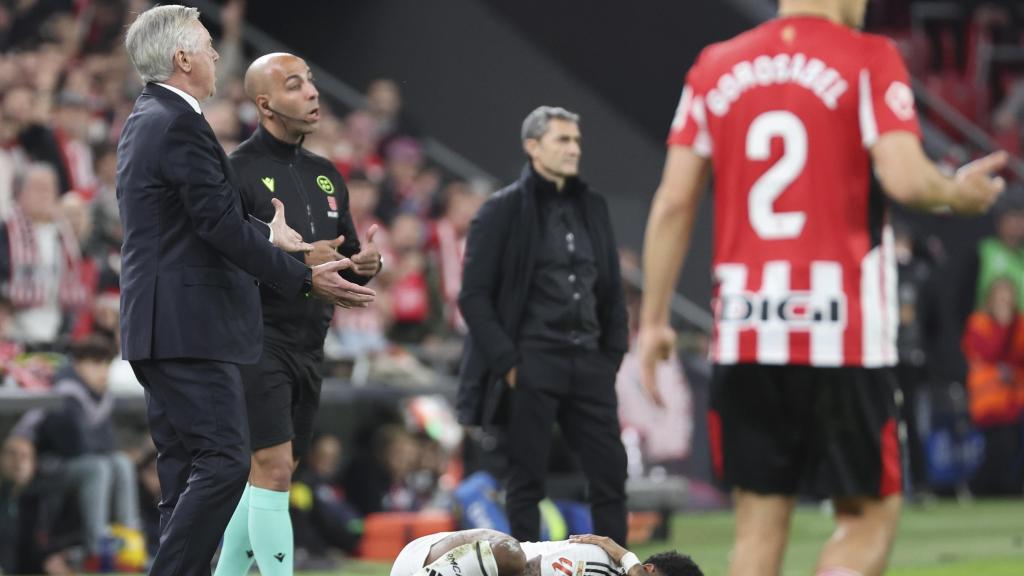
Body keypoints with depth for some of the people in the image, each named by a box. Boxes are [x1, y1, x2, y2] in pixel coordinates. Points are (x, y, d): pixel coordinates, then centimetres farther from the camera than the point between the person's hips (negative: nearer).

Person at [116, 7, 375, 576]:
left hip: (161, 328, 11)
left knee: (186, 469, 10)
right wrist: (306, 279, -15)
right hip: (190, 329, -11)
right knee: (223, 462, -13)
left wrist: (267, 235, 32)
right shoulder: (179, 125, -15)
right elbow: (221, 225, -18)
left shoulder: (146, 121, 17)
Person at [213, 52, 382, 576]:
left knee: (272, 475, 12)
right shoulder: (238, 171, -9)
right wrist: (298, 261, -25)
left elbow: (345, 259, 21)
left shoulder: (325, 175, 15)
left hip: (309, 345, 8)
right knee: (273, 468, -13)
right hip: (259, 341, -8)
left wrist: (368, 263, -2)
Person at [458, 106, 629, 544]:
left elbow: (611, 290, 21)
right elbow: (473, 296, -6)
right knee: (527, 479, 0)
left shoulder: (592, 208, 15)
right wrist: (506, 361, -12)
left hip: (587, 361, 5)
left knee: (610, 471, 2)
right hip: (532, 363, -5)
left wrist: (612, 353, 10)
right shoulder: (504, 211, -2)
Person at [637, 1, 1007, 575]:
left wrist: (654, 320, 11)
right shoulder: (868, 59, -3)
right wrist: (958, 193, 6)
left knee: (760, 524, 8)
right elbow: (905, 178, -15)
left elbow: (673, 203, 6)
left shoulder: (714, 68, 10)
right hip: (843, 334, -4)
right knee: (870, 515, 7)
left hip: (744, 333, 4)